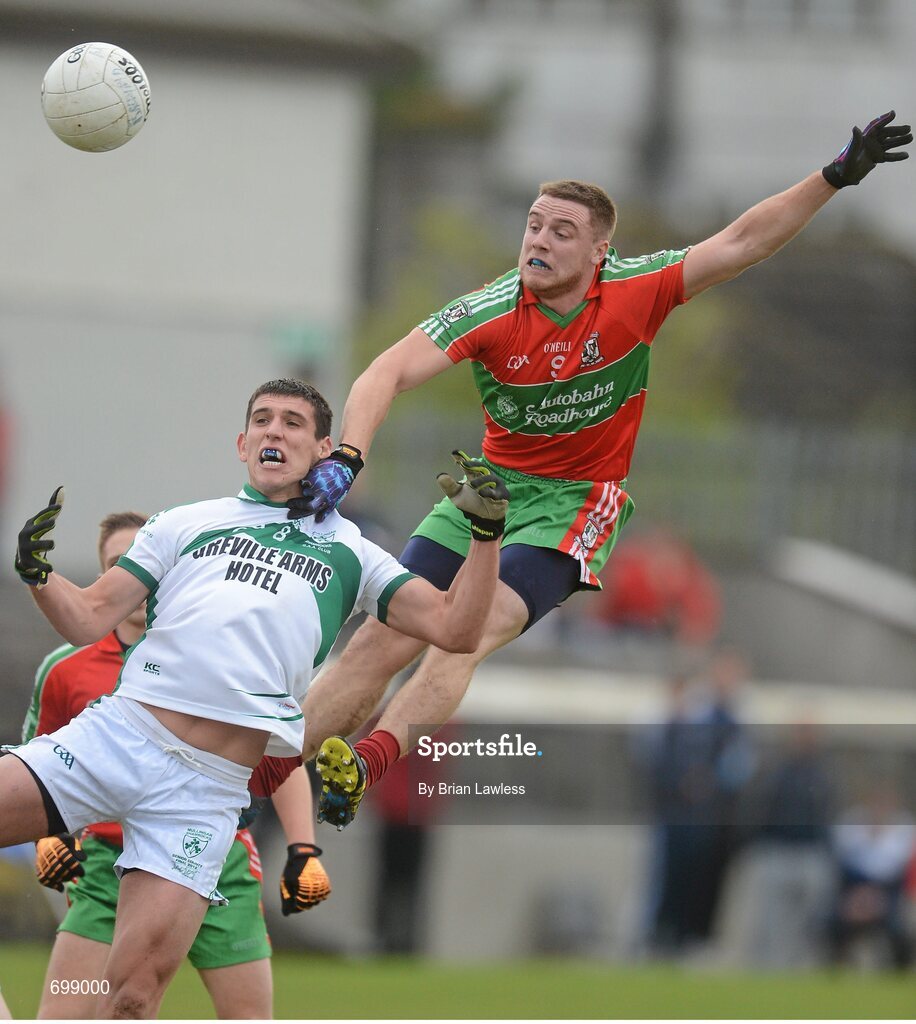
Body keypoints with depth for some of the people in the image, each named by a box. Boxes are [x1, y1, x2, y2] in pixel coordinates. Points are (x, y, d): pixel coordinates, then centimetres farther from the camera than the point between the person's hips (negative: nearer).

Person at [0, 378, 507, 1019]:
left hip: (210, 786, -1)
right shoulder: (186, 524, 18)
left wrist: (487, 531, -1)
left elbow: (454, 630, 11)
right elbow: (89, 620, 13)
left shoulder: (347, 552, 18)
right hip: (113, 733, 1)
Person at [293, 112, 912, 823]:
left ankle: (363, 767, -37)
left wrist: (836, 177, -16)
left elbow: (740, 244, -9)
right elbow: (391, 373, -22)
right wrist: (346, 459, -39)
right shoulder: (491, 311, -15)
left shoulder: (634, 292, -13)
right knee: (382, 642, -7)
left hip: (578, 501, -2)